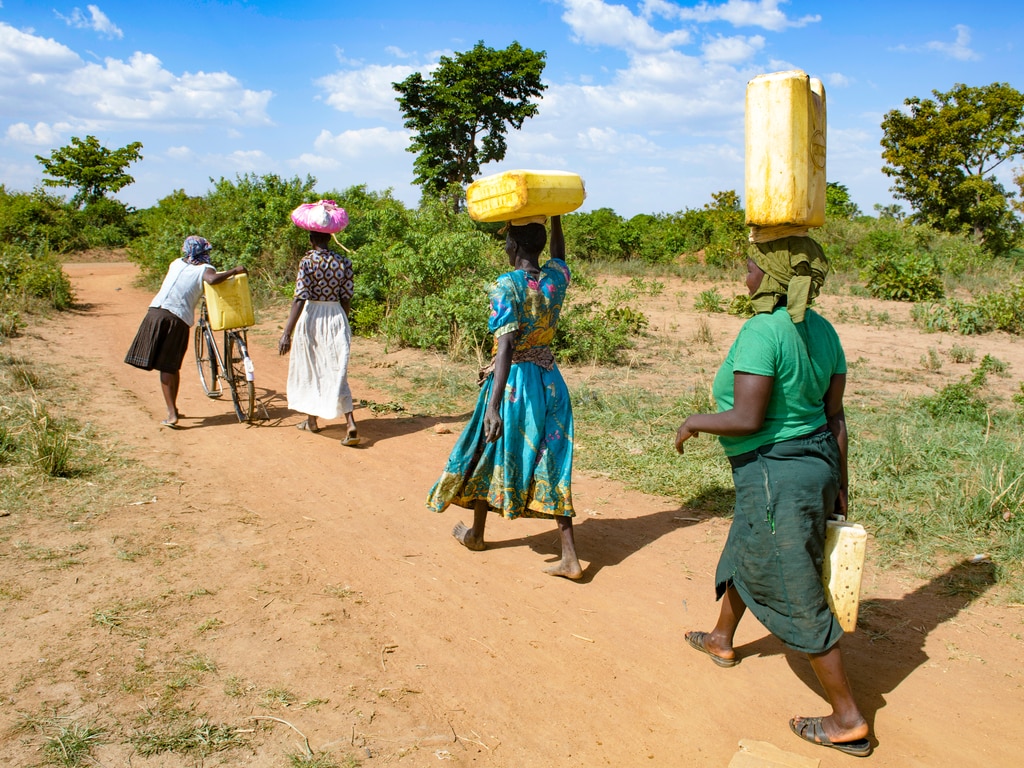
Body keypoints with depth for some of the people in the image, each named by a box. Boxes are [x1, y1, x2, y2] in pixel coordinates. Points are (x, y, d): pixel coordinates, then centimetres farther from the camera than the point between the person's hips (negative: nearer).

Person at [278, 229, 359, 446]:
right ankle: (351, 425, -13)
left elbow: (300, 300, -18)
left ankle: (312, 420, 30)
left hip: (311, 319, -3)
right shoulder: (344, 262, 0)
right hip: (336, 318, 3)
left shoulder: (307, 262, -11)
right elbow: (346, 300, 4)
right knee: (337, 373, 2)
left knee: (308, 370, 17)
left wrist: (286, 334, -19)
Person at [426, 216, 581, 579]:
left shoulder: (506, 286, -18)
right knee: (550, 462, 8)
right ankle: (570, 556, 5)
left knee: (489, 456, 16)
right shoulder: (555, 278, -1)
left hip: (514, 382, -5)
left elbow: (507, 347, -28)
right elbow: (558, 255, 26)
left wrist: (494, 407, -32)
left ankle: (475, 534, 36)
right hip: (550, 380, 5)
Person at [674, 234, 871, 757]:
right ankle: (721, 640, 53)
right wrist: (839, 482, 13)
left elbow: (746, 419, -27)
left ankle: (848, 720, 17)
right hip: (816, 462, 10)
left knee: (796, 596, 4)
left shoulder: (761, 332, -22)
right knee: (745, 556, 29)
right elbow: (835, 416, 7)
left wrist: (694, 423, -9)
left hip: (775, 475, -10)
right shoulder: (821, 330, 4)